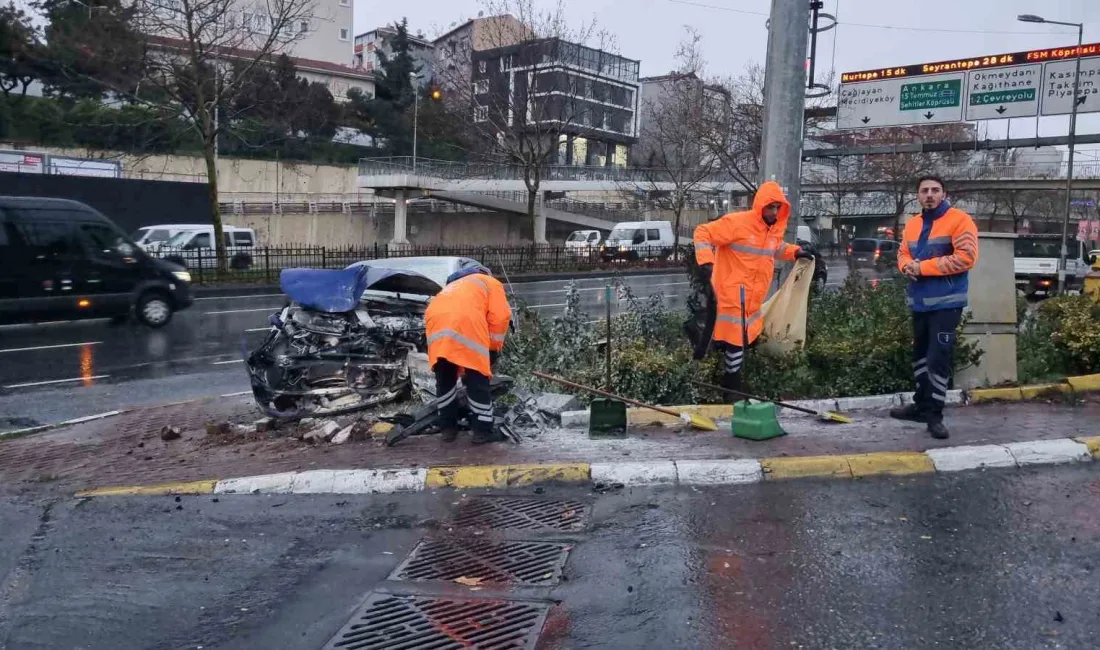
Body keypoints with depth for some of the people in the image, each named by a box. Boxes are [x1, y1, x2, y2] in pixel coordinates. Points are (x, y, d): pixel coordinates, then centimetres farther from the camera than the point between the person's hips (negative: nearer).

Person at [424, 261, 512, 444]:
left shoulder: (453, 286, 45)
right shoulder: (491, 283, 29)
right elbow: (500, 316, 11)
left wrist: (460, 368, 43)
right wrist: (493, 349, 22)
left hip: (435, 319, 5)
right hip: (466, 321, -5)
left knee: (444, 378, 19)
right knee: (478, 378, 6)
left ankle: (448, 427, 25)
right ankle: (483, 429, 10)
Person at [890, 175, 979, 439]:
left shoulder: (959, 220, -9)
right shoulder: (912, 224, 13)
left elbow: (966, 257, -18)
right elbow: (903, 253, 17)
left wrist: (923, 267, -17)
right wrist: (908, 266, -8)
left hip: (946, 302, -7)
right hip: (919, 302, 7)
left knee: (938, 357, -10)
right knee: (920, 355, 16)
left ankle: (934, 414, -3)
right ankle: (922, 405, 29)